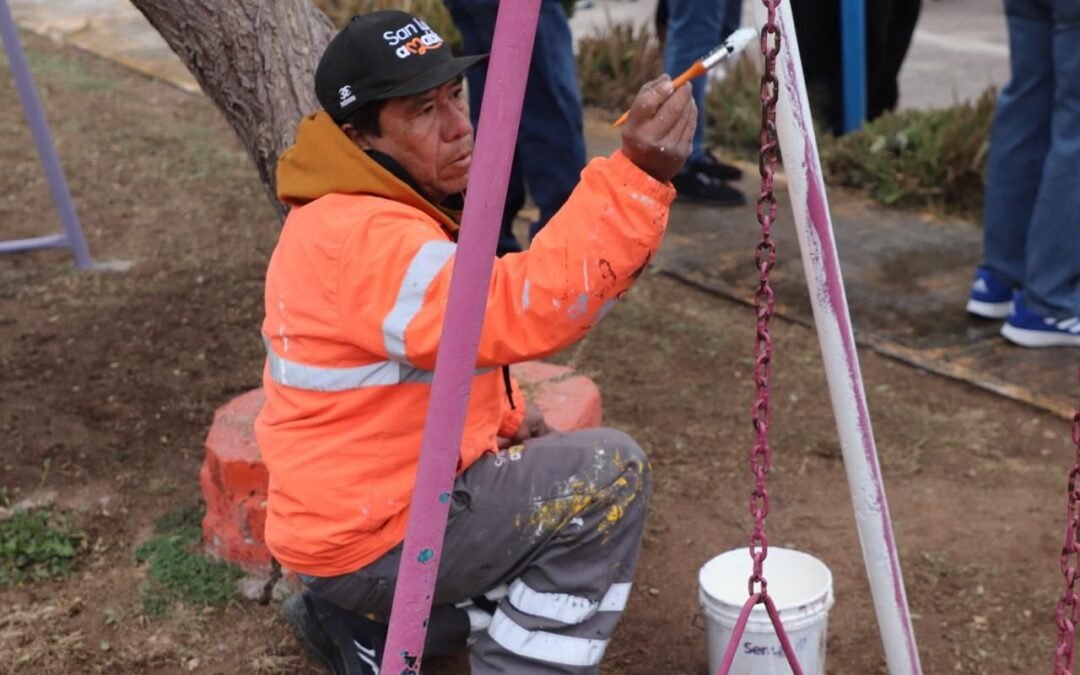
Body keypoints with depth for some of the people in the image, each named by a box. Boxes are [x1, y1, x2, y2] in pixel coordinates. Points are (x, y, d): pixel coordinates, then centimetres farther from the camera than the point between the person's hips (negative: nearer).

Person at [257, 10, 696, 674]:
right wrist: (637, 178, -46)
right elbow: (521, 312, -40)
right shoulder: (358, 236, -26)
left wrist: (505, 414, 6)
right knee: (609, 475, -16)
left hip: (366, 502, 10)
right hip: (368, 534, -10)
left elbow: (470, 330, 20)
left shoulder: (388, 206, 7)